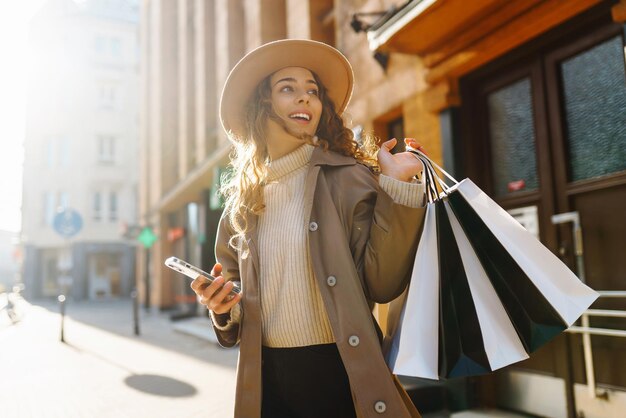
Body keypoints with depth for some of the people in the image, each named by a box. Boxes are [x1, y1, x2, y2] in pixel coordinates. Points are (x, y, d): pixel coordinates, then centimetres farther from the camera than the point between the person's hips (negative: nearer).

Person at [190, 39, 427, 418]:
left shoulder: (350, 178, -6)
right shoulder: (242, 198, 5)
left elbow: (381, 284, -12)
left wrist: (397, 187, -17)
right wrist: (223, 305, -5)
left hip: (343, 374, -3)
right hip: (267, 379, 4)